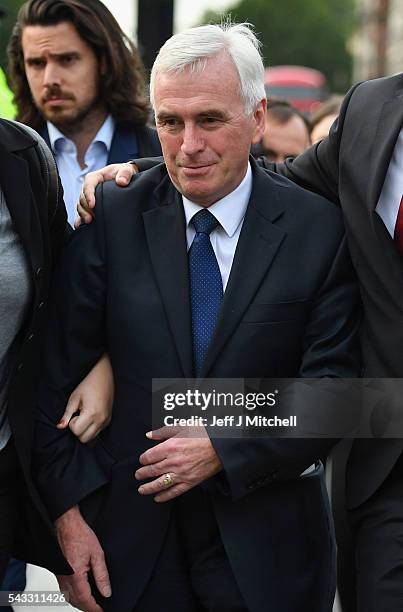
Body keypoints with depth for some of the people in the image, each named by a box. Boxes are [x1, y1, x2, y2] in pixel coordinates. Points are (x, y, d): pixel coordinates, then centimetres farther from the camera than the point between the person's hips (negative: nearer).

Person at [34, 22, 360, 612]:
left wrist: (225, 448, -14)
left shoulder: (318, 228, -4)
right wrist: (67, 511, -6)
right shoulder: (112, 220, -1)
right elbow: (56, 379, 0)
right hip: (130, 541, 1)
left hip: (266, 547, -1)